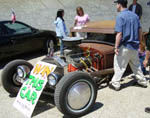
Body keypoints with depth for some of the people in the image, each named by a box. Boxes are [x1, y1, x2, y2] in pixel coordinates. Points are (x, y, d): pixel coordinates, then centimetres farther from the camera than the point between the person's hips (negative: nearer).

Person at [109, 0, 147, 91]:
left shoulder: (120, 16, -14)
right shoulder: (135, 15, 8)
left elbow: (119, 34, -20)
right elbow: (140, 31, 11)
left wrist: (116, 47, -15)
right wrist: (138, 42, 21)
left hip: (125, 47, -7)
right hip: (135, 46, 7)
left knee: (119, 66, 4)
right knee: (136, 65, 20)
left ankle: (115, 84, 10)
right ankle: (142, 81, 30)